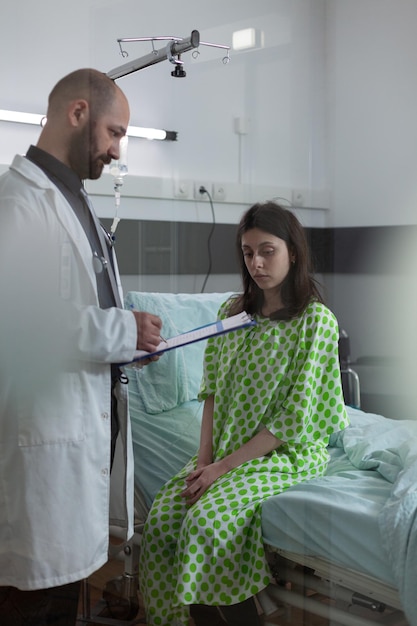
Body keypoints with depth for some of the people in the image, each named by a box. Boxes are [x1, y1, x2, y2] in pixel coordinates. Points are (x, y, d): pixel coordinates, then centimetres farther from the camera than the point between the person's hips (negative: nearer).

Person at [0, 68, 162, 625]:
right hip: (46, 429, -9)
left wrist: (128, 333, 6)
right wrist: (123, 332, -15)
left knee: (66, 574, 18)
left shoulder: (72, 199, 18)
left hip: (93, 419, 9)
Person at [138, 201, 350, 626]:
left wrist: (226, 466, -16)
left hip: (286, 452, -5)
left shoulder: (316, 319, -10)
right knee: (161, 518, -17)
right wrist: (205, 456, -5)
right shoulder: (232, 311, 9)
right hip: (223, 448, 6)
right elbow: (212, 390, 9)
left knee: (209, 519, -28)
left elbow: (294, 417, -13)